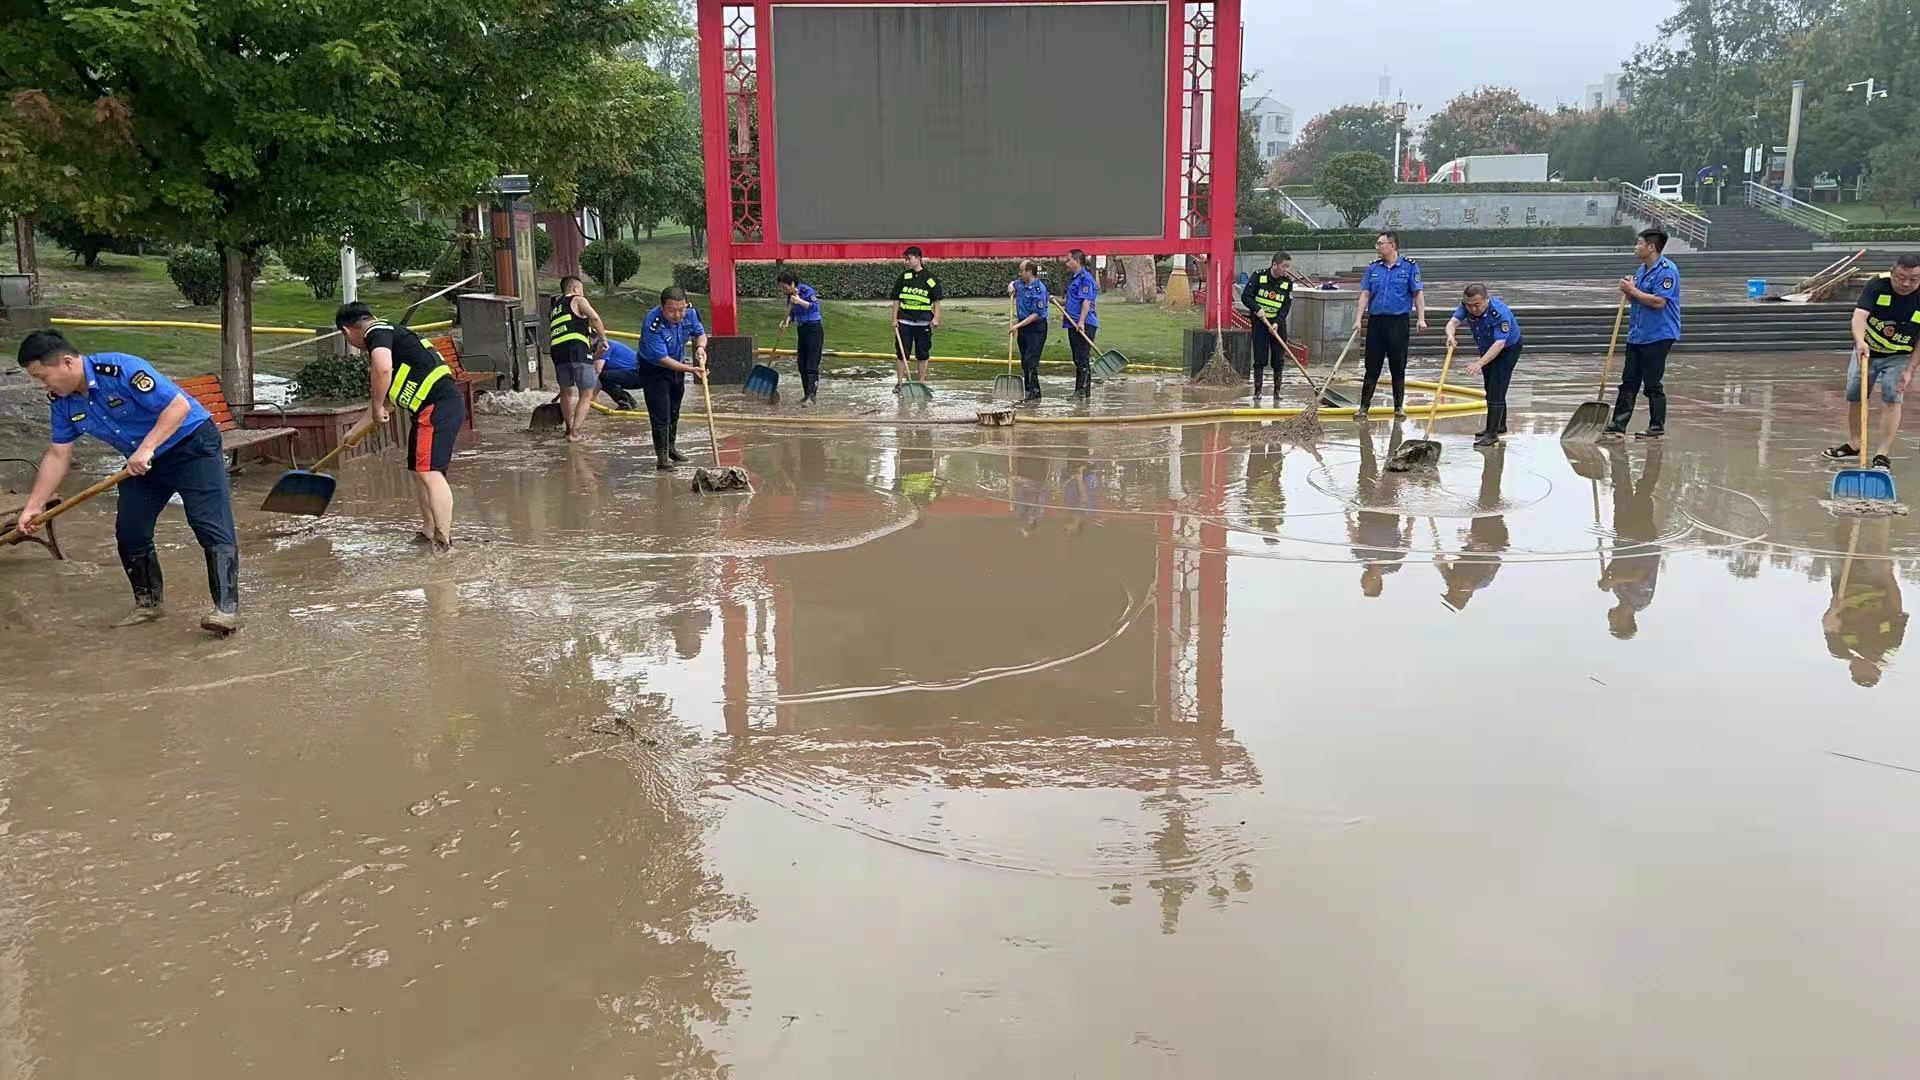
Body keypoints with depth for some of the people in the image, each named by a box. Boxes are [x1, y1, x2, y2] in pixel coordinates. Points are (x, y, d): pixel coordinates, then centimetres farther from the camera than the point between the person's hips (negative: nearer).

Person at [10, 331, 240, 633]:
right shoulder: (61, 400, -3)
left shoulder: (120, 370, -27)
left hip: (191, 445, -8)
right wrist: (34, 506, 1)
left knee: (212, 526, -16)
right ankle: (148, 602, 19)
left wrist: (146, 449, -34)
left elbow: (179, 405, -29)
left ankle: (227, 607, -20)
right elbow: (57, 455, 4)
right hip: (142, 461, 8)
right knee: (129, 531, 4)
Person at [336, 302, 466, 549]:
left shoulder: (377, 332, -5)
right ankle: (429, 531, 26)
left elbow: (383, 368, -29)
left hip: (437, 406, -10)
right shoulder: (388, 335, 27)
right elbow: (387, 397, 35)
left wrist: (376, 406, -14)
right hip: (434, 408, 10)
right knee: (418, 471, 17)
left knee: (429, 472, -15)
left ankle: (444, 541, -19)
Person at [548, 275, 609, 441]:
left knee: (566, 393, 23)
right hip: (577, 349, -6)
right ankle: (575, 433, -7)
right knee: (586, 395, 1)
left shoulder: (553, 307, 30)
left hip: (557, 351, 6)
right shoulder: (577, 300, 10)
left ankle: (570, 427, 34)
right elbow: (594, 318, -8)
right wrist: (603, 339, 0)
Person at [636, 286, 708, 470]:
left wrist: (700, 347, -21)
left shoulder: (690, 313, -17)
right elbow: (662, 359, -33)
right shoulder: (652, 324, -35)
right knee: (660, 414, -12)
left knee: (674, 412, 19)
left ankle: (670, 448, 34)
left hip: (677, 367, 6)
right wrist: (690, 369, -39)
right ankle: (662, 456, -5)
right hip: (653, 369, -6)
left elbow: (700, 333, 2)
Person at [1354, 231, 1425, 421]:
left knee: (1398, 367, 4)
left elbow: (1418, 293, -1)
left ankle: (1399, 407, 14)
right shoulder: (1373, 267, 9)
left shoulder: (1409, 266, 0)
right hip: (1376, 321, 2)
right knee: (1372, 366, 3)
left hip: (1399, 321, -2)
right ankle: (1364, 406, 7)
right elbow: (1365, 294, 7)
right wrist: (1359, 319, -2)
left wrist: (1421, 318, -10)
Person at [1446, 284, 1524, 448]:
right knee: (1490, 389, 15)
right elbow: (1453, 322, -28)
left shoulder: (1500, 312, -36)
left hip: (1508, 349, -7)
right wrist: (1450, 335, -52)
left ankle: (1492, 433, -15)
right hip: (1487, 348, 7)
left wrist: (1480, 363, -50)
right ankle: (1500, 426, 30)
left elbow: (1499, 343, -41)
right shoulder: (1466, 306, -18)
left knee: (1496, 389, -16)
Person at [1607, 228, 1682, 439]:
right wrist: (1628, 290, 1)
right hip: (1636, 335, 9)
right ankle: (1619, 424, 11)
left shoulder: (1666, 270, -15)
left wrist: (1633, 291, -16)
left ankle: (1657, 426, 9)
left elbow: (1659, 301, -23)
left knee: (1653, 384, -1)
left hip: (1658, 336, -9)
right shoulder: (1642, 269, 14)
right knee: (1629, 381, 8)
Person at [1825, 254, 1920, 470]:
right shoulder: (1877, 285, -23)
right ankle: (1853, 445, 26)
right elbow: (1859, 315, -36)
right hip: (1866, 350, 2)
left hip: (1898, 357, -1)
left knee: (1892, 399, -14)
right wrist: (1860, 341, -55)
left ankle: (1883, 454, -11)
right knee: (1854, 395, 6)